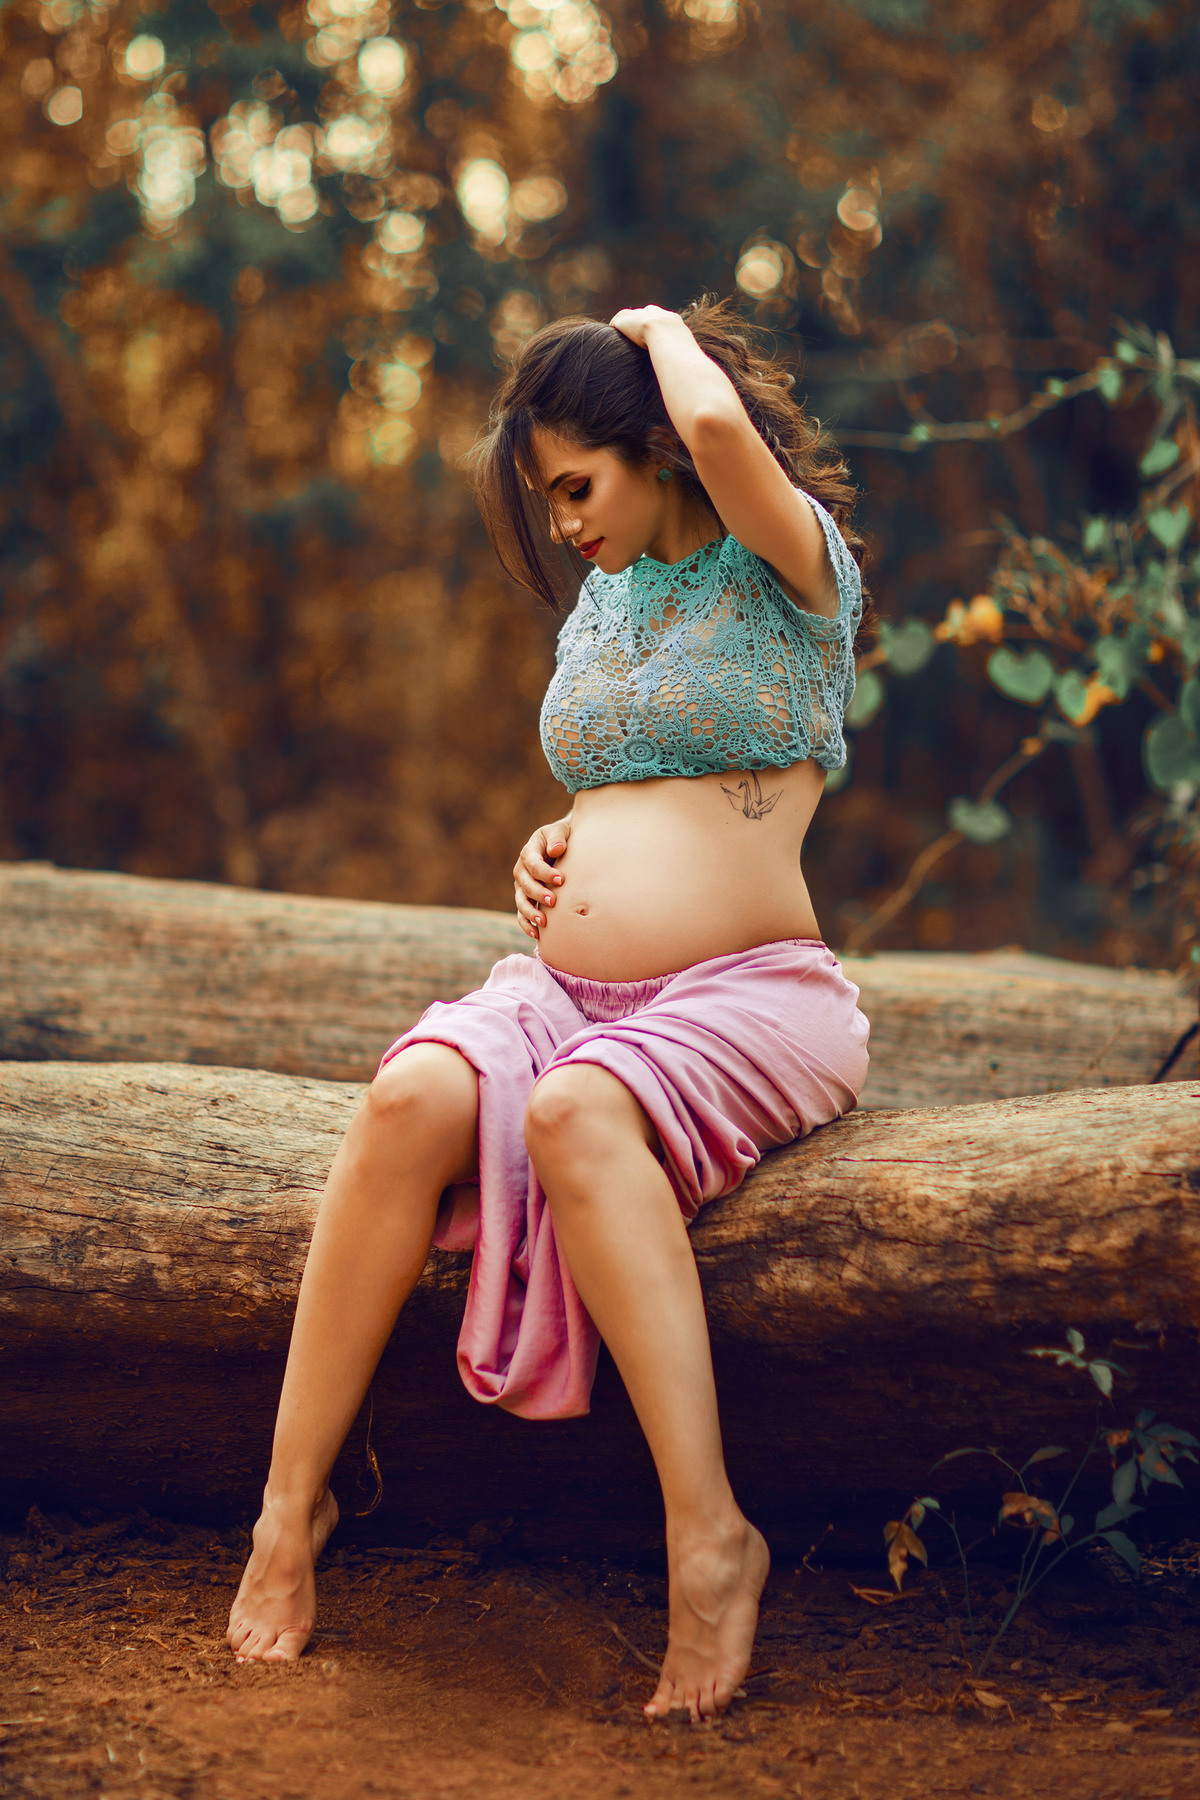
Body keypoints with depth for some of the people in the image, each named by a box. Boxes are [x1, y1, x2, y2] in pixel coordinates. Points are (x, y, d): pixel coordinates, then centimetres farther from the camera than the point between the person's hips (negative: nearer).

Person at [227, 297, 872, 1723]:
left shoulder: (791, 567, 0)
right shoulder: (603, 598, 22)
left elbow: (717, 426, -23)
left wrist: (665, 331, -1)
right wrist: (555, 844, 11)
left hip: (745, 992, -6)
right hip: (562, 983, 6)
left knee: (576, 1111, -38)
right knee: (413, 1093, -28)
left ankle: (708, 1535, -36)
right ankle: (293, 1497, -25)